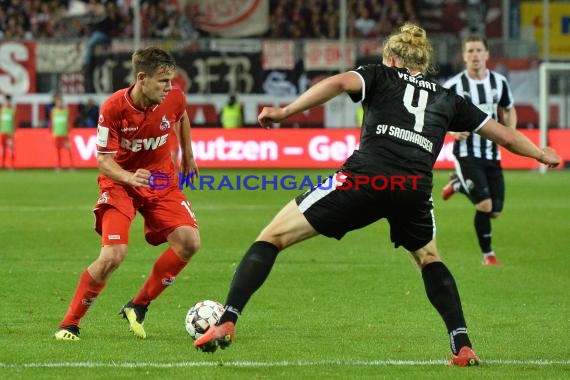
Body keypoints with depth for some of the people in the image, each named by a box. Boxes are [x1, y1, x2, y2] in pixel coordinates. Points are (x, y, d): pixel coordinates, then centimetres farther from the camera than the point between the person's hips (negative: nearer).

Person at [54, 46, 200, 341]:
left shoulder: (174, 98, -14)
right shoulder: (113, 108, -24)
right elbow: (103, 160, -18)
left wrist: (188, 156, 24)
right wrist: (129, 178, -38)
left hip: (162, 181, 4)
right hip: (120, 181, -4)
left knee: (189, 242, -15)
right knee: (113, 255, -21)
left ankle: (138, 306, 4)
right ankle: (69, 324, -3)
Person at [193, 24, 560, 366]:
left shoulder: (381, 76, 20)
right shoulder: (447, 98, 28)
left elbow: (340, 82, -2)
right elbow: (504, 134, 34)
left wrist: (286, 111, -5)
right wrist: (542, 154, 51)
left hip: (364, 179, -3)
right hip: (415, 189, 3)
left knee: (272, 237, 7)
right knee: (430, 260, 34)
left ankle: (226, 323, -9)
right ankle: (463, 346, 19)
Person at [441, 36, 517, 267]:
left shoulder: (499, 82, 3)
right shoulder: (453, 86, -9)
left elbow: (509, 110, 19)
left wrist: (511, 132, -1)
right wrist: (453, 130, -20)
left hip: (492, 154, 5)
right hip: (467, 154, -5)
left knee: (495, 211, 5)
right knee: (484, 206, -21)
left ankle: (458, 184, 31)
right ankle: (487, 254, 4)